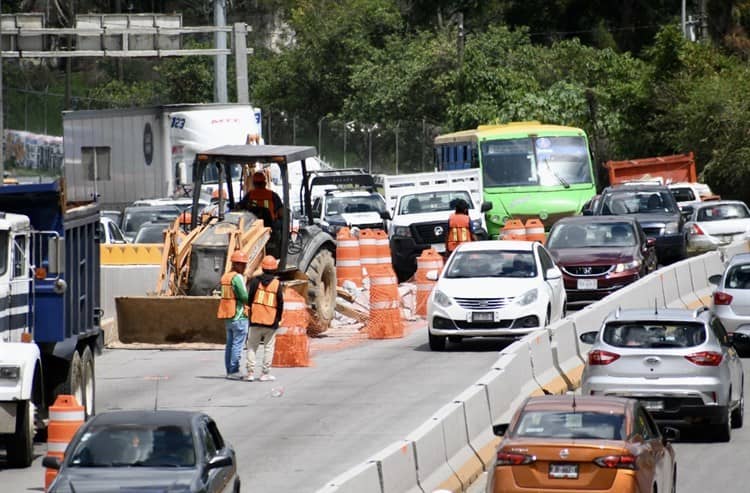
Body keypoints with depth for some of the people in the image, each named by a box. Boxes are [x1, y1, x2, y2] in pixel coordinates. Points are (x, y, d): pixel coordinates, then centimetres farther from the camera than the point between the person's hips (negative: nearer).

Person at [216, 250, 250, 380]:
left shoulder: (225, 277, 13)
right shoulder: (237, 278, -14)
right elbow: (244, 297, -19)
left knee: (230, 344, 12)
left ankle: (230, 371, 14)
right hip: (239, 316, -9)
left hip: (228, 317, 9)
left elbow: (227, 295, 13)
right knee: (237, 345, -6)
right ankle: (234, 371, -7)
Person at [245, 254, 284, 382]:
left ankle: (250, 372, 1)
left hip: (256, 319, 1)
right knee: (268, 347, 6)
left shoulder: (255, 281, -1)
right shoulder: (277, 284, -3)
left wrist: (249, 314, 10)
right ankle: (265, 373, 5)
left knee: (252, 347, 7)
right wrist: (278, 319, 12)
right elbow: (280, 303, 0)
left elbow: (249, 298, -1)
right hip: (271, 321, -1)